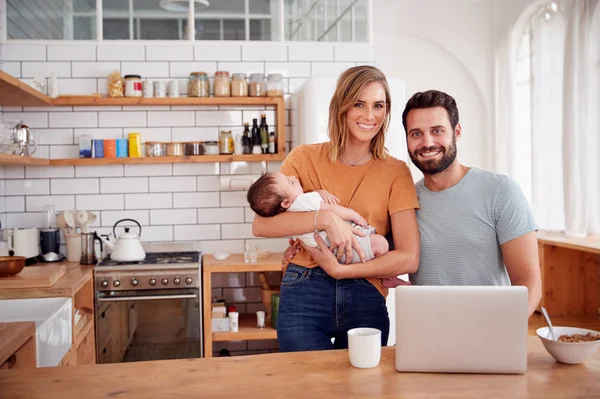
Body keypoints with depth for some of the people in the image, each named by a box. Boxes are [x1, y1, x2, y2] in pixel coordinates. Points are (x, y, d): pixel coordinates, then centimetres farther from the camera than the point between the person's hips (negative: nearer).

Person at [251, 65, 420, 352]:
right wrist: (325, 218, -22)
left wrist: (339, 269, -13)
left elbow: (409, 259, -6)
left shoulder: (396, 172, 2)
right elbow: (260, 225, -10)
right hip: (303, 296, -1)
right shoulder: (305, 158, 2)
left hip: (366, 299, 1)